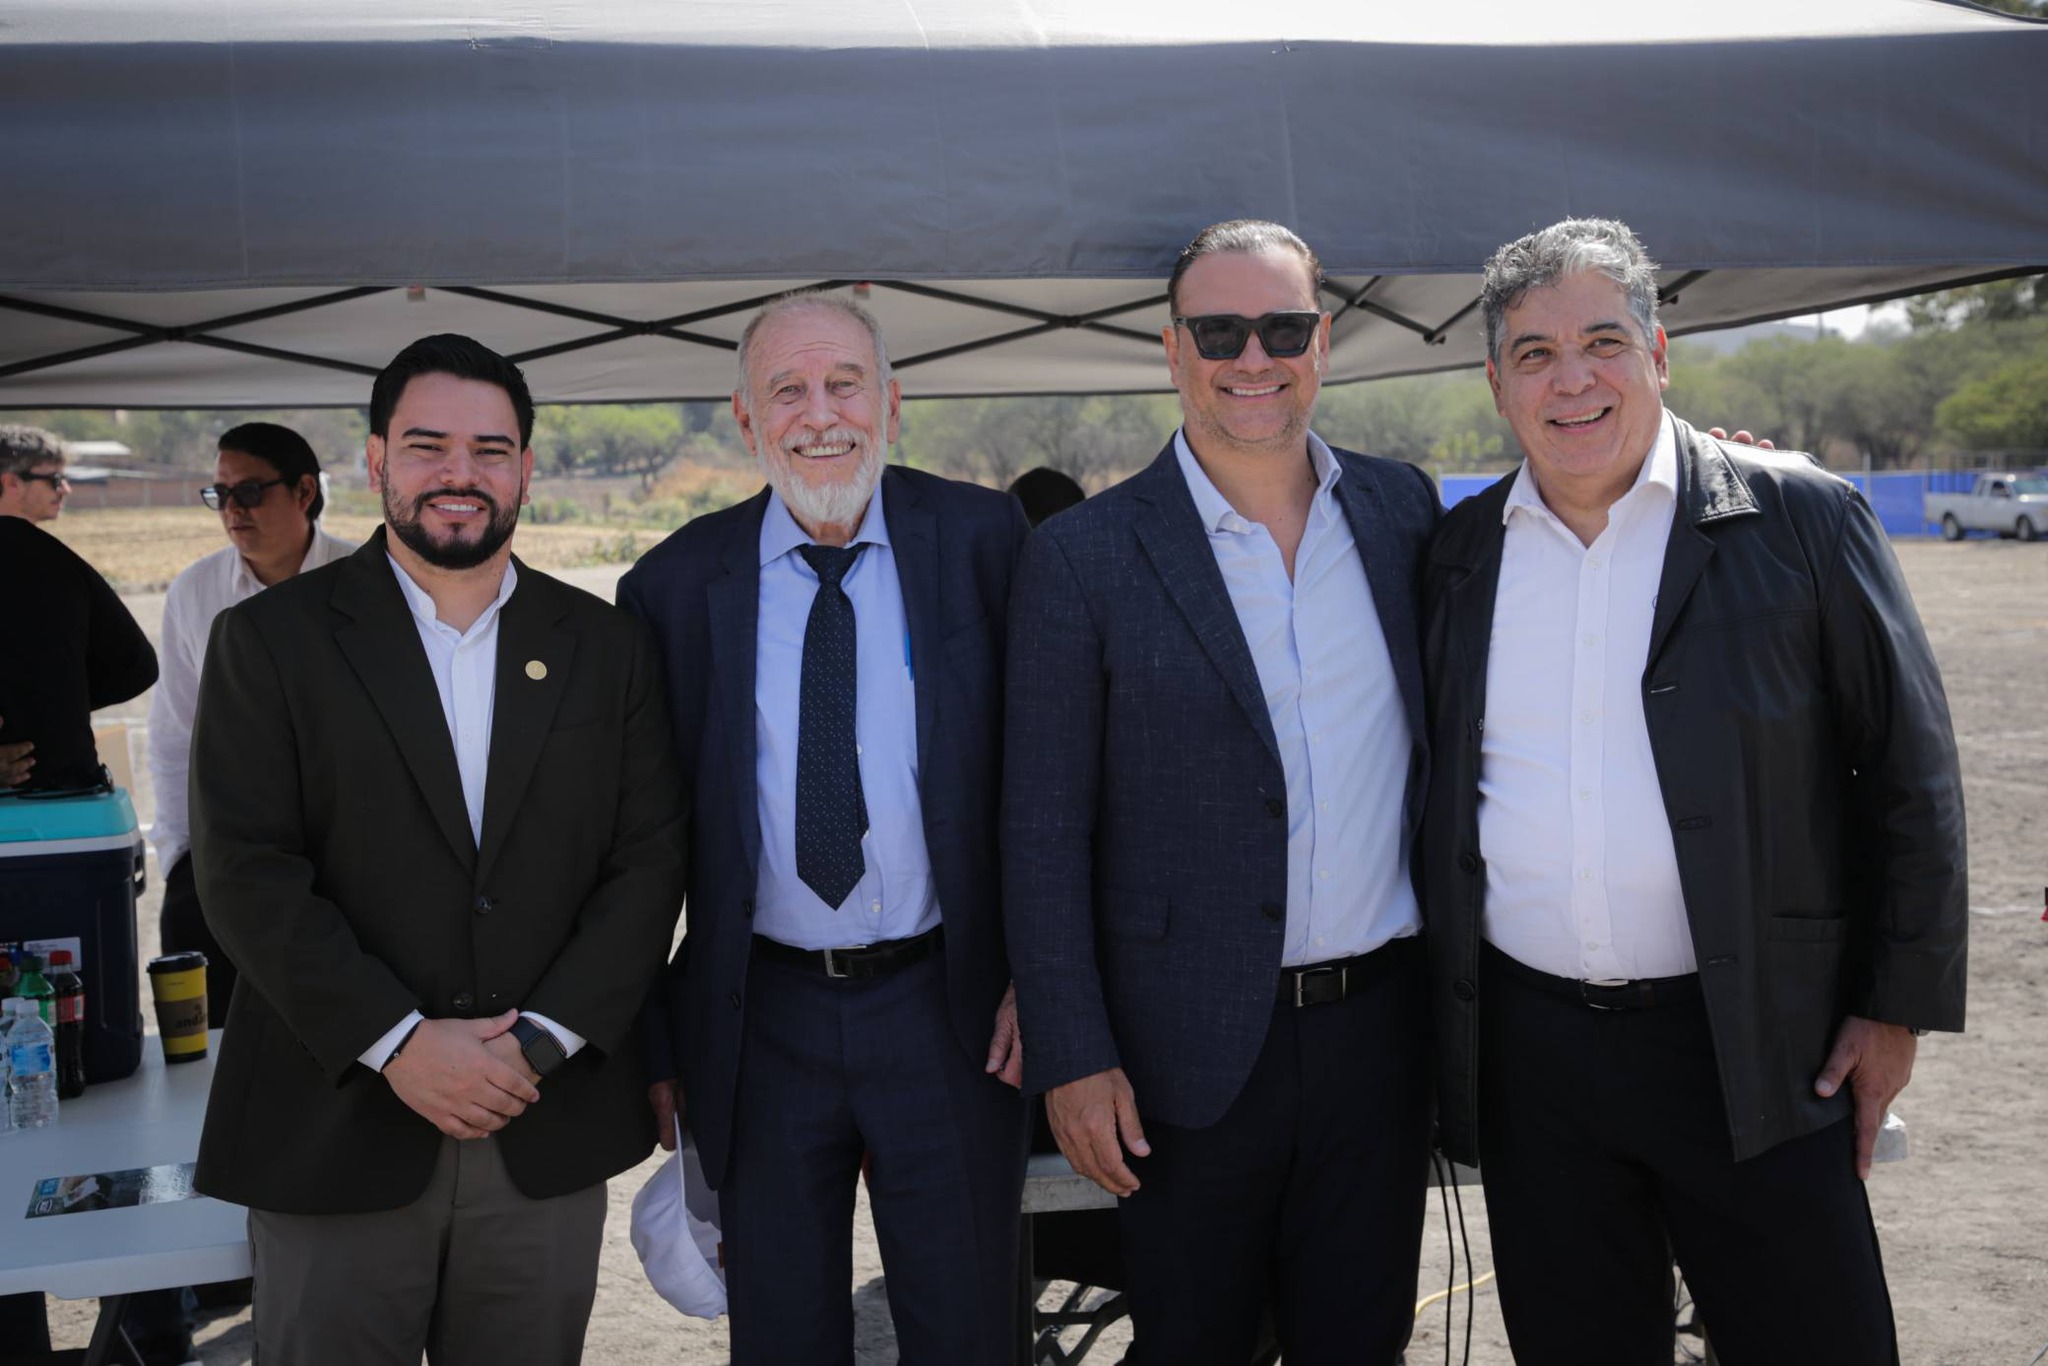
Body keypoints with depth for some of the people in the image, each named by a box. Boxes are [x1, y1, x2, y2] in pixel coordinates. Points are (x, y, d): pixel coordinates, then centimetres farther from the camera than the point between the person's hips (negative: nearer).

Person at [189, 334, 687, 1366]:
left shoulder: (606, 647, 7)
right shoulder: (269, 640, 1)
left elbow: (648, 864, 2)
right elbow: (246, 874, -7)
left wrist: (541, 1044, -9)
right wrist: (398, 1043, -14)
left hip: (549, 1137, 2)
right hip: (336, 1136, -1)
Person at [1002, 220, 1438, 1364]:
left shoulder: (1405, 509, 4)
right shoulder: (1085, 556, -7)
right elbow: (1043, 827, -7)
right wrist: (1071, 1054, -8)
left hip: (1379, 1025, 3)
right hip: (1192, 1045, -3)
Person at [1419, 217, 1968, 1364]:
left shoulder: (1802, 519, -3)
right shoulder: (1458, 556, 6)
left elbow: (1910, 774, 0)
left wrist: (1899, 1007, -3)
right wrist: (1437, 1025, 9)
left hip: (1754, 1049, -2)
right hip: (1526, 1047, 3)